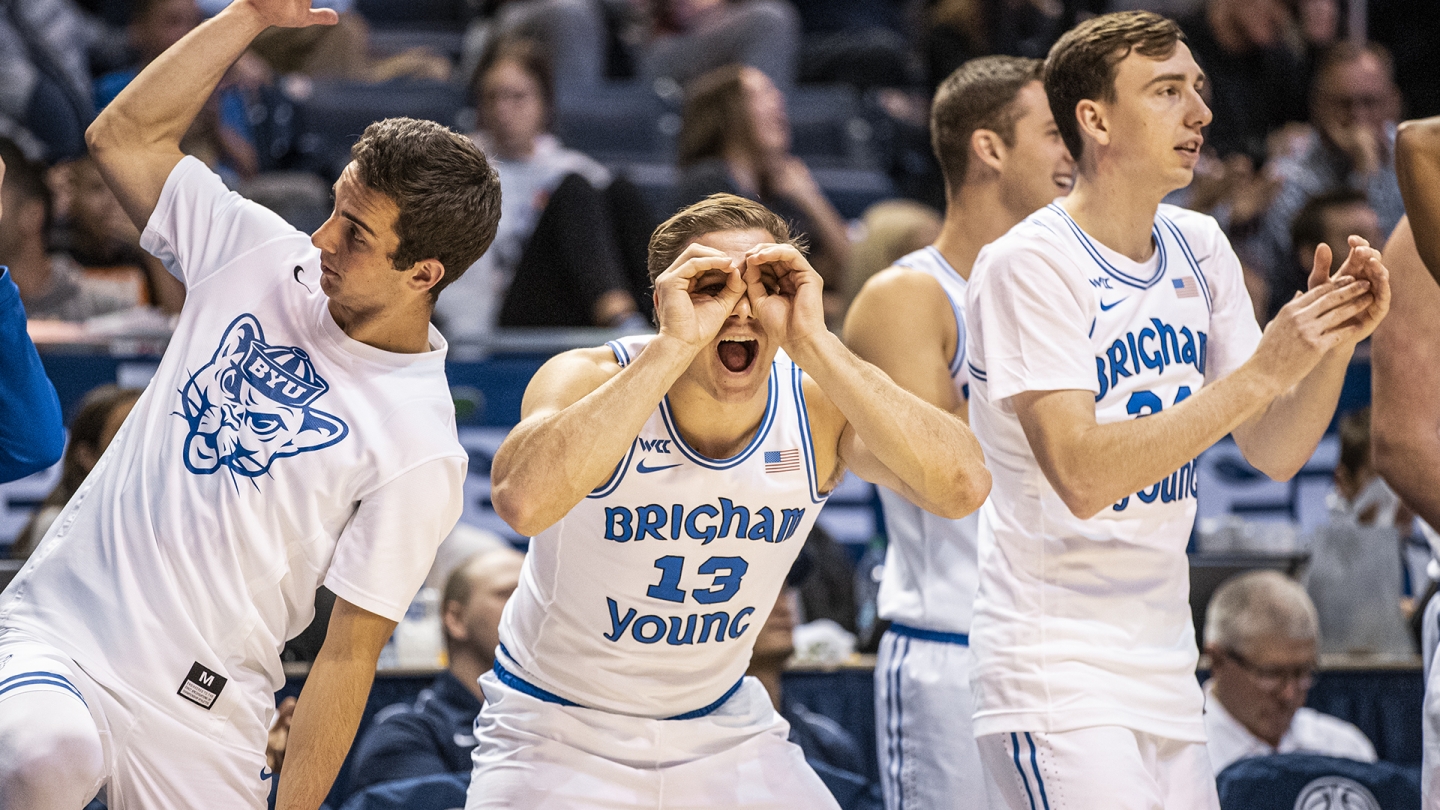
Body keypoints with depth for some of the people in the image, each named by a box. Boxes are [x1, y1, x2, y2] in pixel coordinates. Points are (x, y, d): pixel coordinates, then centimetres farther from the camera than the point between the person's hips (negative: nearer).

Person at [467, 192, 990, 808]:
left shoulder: (818, 403, -14)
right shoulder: (589, 380, -22)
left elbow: (962, 489, -32)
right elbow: (523, 500, -45)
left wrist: (815, 344, -36)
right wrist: (674, 345, -43)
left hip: (721, 726, 4)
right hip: (559, 728, -3)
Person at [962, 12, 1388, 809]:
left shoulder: (1199, 248, 9)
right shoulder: (1025, 264, -13)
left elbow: (1274, 455, 10)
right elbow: (1082, 476, -22)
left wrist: (1335, 345, -8)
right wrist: (1260, 374, -24)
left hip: (1167, 676, 7)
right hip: (1058, 676, -7)